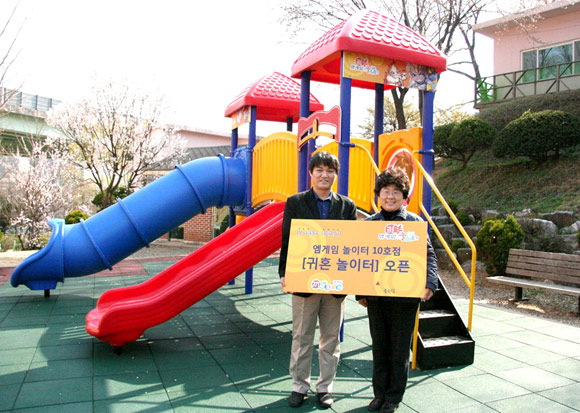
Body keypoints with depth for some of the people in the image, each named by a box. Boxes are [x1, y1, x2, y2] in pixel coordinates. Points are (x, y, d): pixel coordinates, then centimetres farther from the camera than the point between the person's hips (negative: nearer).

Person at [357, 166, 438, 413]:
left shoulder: (414, 222, -2)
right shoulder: (369, 223, 5)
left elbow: (428, 255, -3)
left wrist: (430, 283, -18)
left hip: (404, 296, -2)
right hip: (375, 294, 3)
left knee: (399, 349, 9)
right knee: (379, 346, 14)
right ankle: (380, 393, 30)